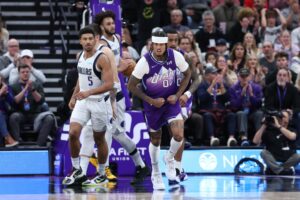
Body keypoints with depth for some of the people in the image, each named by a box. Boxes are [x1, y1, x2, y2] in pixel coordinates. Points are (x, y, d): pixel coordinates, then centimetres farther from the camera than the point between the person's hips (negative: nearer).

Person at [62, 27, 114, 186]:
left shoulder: (102, 59, -15)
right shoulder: (80, 57, 6)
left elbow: (109, 84, -22)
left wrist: (89, 92, -32)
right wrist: (73, 97, 17)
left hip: (99, 102, -5)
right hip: (82, 101, 5)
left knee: (99, 139, 6)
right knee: (73, 133, -11)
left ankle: (102, 174, 21)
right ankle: (76, 170, 1)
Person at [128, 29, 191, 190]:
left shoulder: (176, 56, -16)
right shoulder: (145, 61, -22)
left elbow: (187, 74, 2)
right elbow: (131, 86, -14)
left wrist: (177, 95, -8)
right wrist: (151, 100, -16)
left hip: (171, 100, 1)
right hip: (152, 103, -1)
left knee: (178, 135, -17)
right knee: (155, 139, 11)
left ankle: (169, 159, 16)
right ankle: (156, 174, 33)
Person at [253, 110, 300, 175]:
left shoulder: (291, 131, 7)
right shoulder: (270, 131, 6)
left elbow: (292, 137, -19)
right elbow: (256, 141, -5)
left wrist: (278, 126, -20)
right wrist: (264, 126, -8)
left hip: (288, 161, 0)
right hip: (273, 161, 0)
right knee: (263, 152, -26)